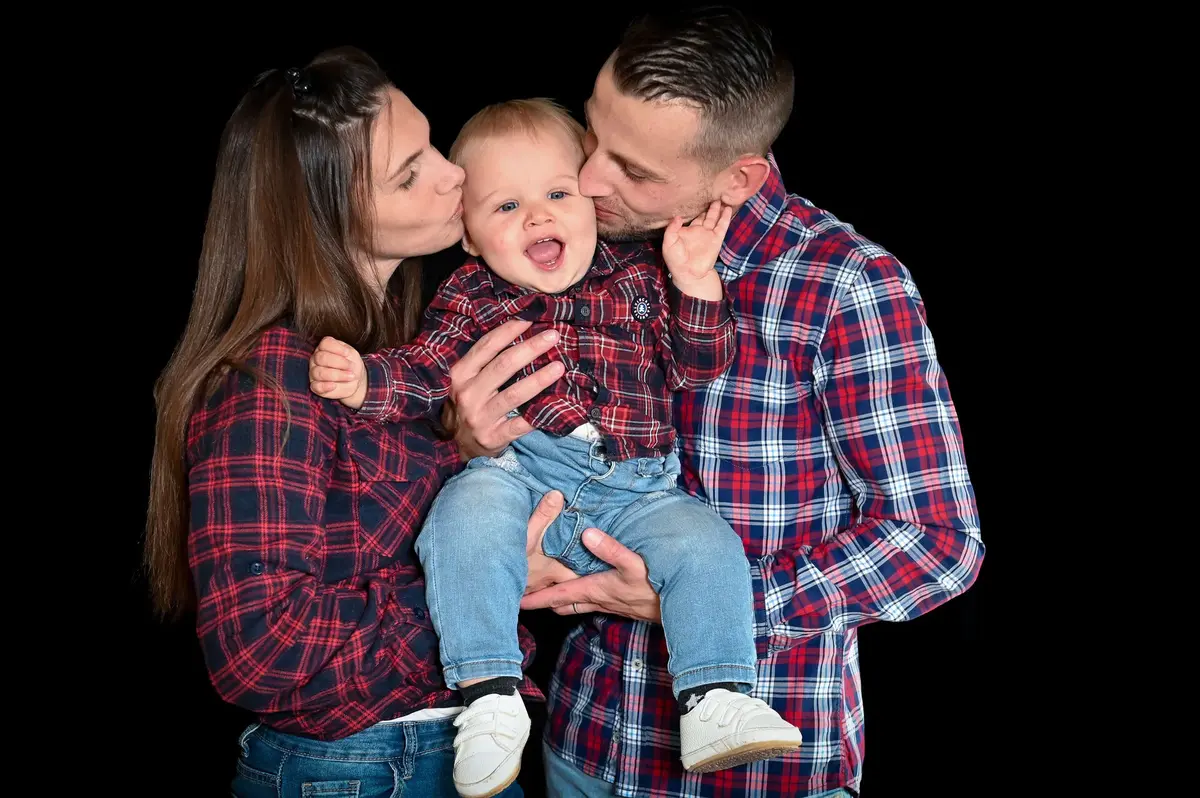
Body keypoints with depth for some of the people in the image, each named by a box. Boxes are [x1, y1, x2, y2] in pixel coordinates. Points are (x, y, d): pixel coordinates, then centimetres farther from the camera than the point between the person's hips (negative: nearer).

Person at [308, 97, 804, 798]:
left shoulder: (638, 279, 12)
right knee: (467, 512, -32)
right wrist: (366, 380, -17)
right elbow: (425, 372, 4)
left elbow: (699, 365, 8)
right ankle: (491, 696, -31)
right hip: (519, 475, -1)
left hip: (636, 491, 1)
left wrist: (694, 284, -9)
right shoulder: (472, 297, 11)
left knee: (707, 545, -23)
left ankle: (715, 704, -18)